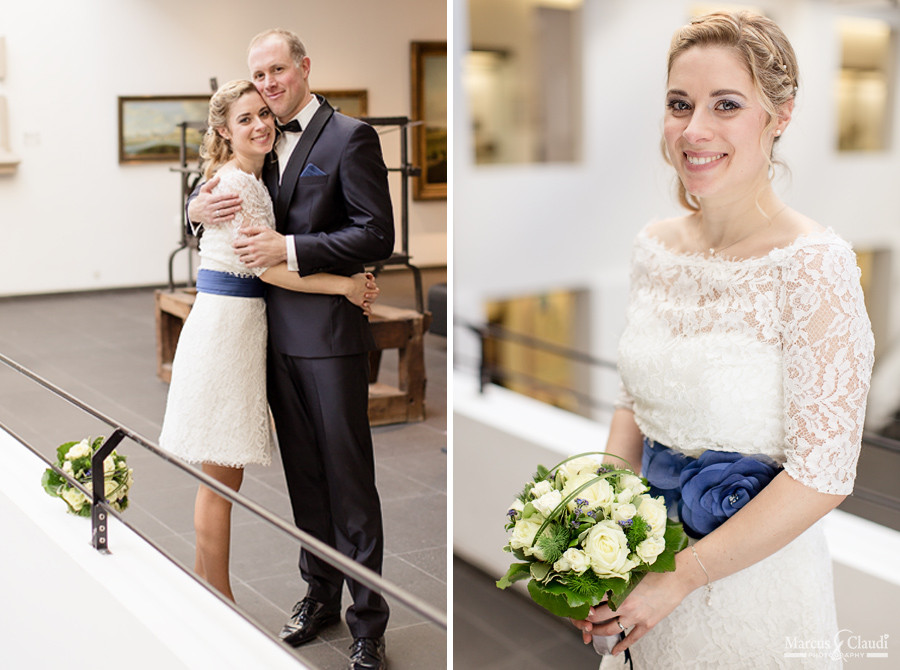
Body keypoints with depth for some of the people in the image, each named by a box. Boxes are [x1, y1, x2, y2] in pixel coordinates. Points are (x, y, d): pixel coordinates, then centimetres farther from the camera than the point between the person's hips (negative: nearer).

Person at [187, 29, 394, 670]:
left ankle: (368, 618, 11)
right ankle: (321, 593, 29)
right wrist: (199, 206, -2)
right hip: (279, 332, 6)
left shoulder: (350, 136, -7)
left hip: (331, 330, -6)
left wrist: (290, 248, -18)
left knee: (348, 475, 0)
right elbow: (216, 191, 22)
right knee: (303, 472, 15)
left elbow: (377, 236, -13)